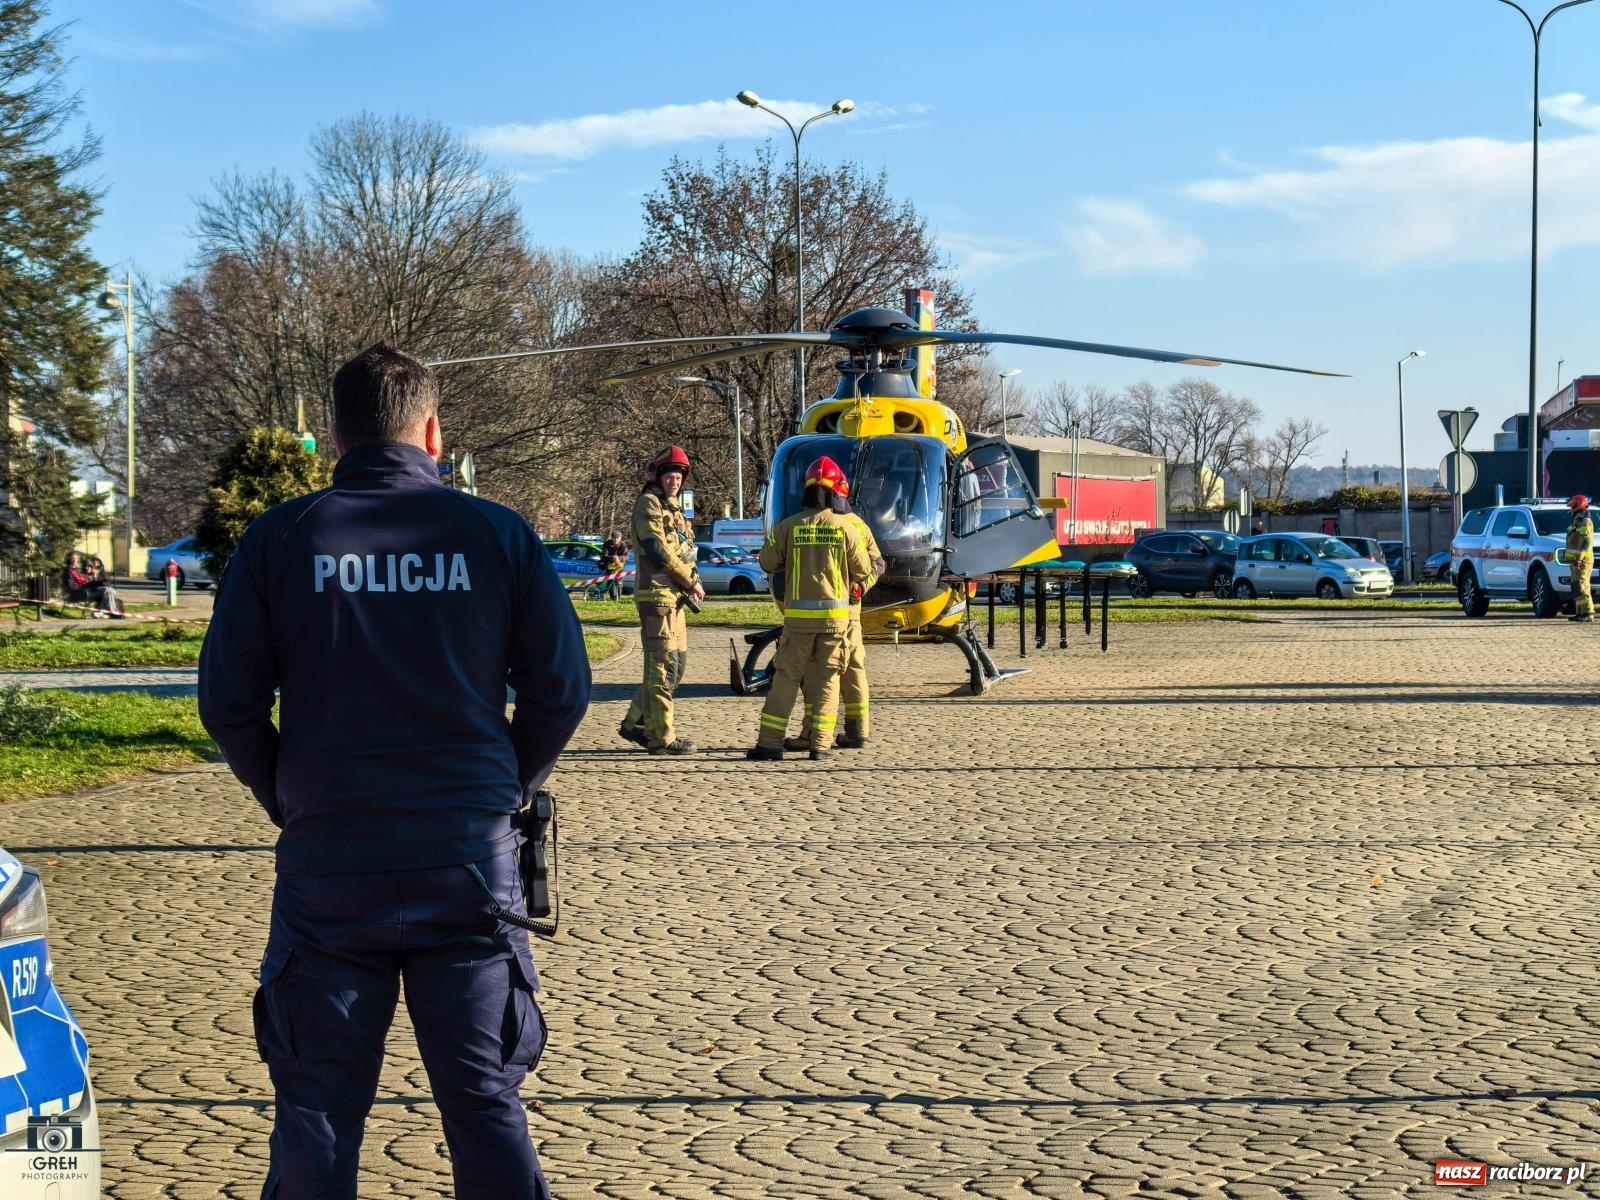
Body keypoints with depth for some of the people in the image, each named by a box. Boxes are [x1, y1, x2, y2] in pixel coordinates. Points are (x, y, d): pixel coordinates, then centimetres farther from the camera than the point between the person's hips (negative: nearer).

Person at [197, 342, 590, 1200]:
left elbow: (227, 702, -1)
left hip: (326, 864, 0)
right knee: (485, 1103, 9)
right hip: (470, 862, 0)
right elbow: (561, 688, 0)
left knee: (317, 1112, 10)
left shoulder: (279, 539, -2)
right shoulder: (497, 535, -1)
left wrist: (287, 802, 13)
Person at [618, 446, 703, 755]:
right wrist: (692, 581, -12)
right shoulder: (649, 504, -8)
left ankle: (635, 721, 19)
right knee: (663, 665, -8)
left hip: (674, 596, 10)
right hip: (656, 593, -10)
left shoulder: (673, 508, 21)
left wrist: (692, 582, 5)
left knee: (678, 662, 13)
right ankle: (661, 737, -5)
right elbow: (658, 551, -17)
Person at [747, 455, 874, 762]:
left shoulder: (789, 526, -3)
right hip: (835, 614, 0)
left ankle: (770, 743, 1)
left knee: (786, 678, 4)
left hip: (798, 614, 0)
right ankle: (820, 744, 4)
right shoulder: (847, 528, -3)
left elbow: (768, 563, 5)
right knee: (826, 679, 8)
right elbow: (863, 570, 4)